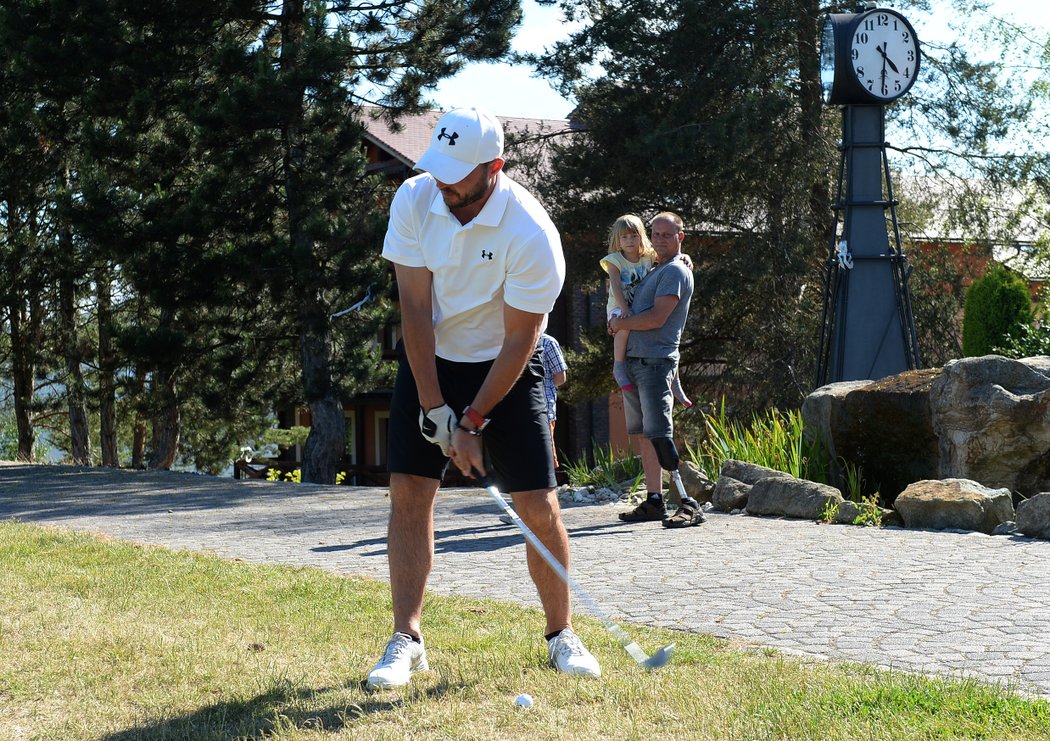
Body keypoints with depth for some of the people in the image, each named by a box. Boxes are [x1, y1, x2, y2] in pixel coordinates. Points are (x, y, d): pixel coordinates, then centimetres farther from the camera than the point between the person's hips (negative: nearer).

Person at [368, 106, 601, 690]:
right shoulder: (414, 199, -14)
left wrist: (472, 423, -17)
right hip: (429, 362, 3)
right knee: (409, 492, -8)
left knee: (538, 506, -7)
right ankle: (406, 640, 1)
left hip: (505, 370, -3)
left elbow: (518, 343, -19)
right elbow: (415, 308, -13)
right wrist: (435, 409, -16)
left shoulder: (532, 235, -25)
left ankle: (561, 634, 13)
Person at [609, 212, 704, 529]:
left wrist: (620, 323, -4)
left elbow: (657, 318, -17)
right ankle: (654, 501, 13)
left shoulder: (675, 271, -7)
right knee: (642, 434, 9)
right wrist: (619, 323, 11)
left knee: (658, 434, -16)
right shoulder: (653, 272, 22)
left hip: (655, 362, -10)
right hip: (634, 360, 10)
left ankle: (689, 505, -17)